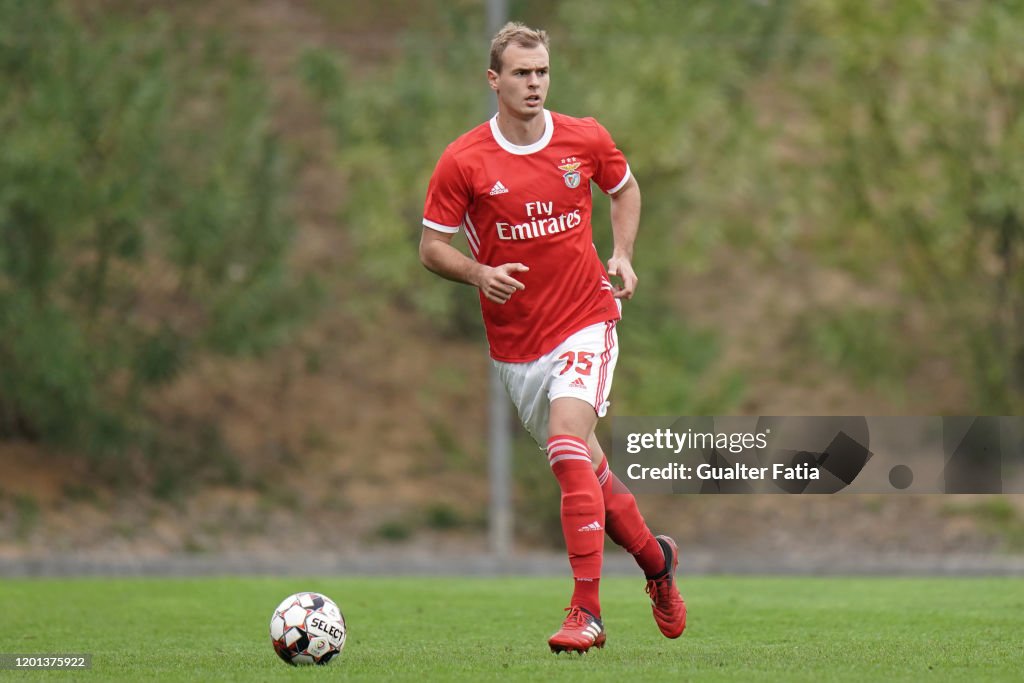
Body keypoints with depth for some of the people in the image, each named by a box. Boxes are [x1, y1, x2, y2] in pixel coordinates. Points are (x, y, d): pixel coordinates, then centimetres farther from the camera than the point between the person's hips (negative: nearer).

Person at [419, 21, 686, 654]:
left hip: (586, 321, -2)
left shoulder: (586, 139, -2)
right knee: (587, 468, 9)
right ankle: (657, 559, 37)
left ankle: (587, 612, -23)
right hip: (515, 341, 2)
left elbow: (625, 187, 19)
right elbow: (432, 245, -1)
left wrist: (623, 257, 4)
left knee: (568, 442, -23)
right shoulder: (463, 161, -7)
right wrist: (478, 273, -20)